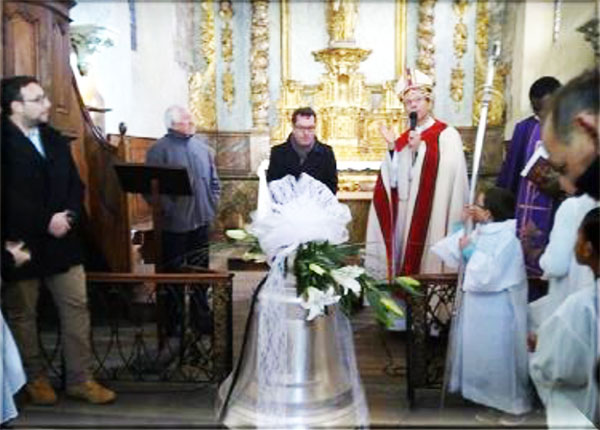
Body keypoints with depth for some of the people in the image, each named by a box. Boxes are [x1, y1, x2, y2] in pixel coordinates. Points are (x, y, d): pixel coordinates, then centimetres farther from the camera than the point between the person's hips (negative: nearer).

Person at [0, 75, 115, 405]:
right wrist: (46, 222, -17)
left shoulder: (55, 139, 11)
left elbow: (75, 185, 9)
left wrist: (68, 216, -9)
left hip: (62, 239, 5)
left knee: (76, 308, 6)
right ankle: (35, 378, 28)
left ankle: (80, 380, 16)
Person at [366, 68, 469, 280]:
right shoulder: (404, 139, 13)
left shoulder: (447, 135, -4)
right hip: (404, 218, 5)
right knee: (406, 268, 8)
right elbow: (394, 181, 6)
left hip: (432, 219, -5)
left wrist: (420, 148, -14)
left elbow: (448, 177, -15)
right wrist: (392, 147, -4)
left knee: (428, 266, -3)